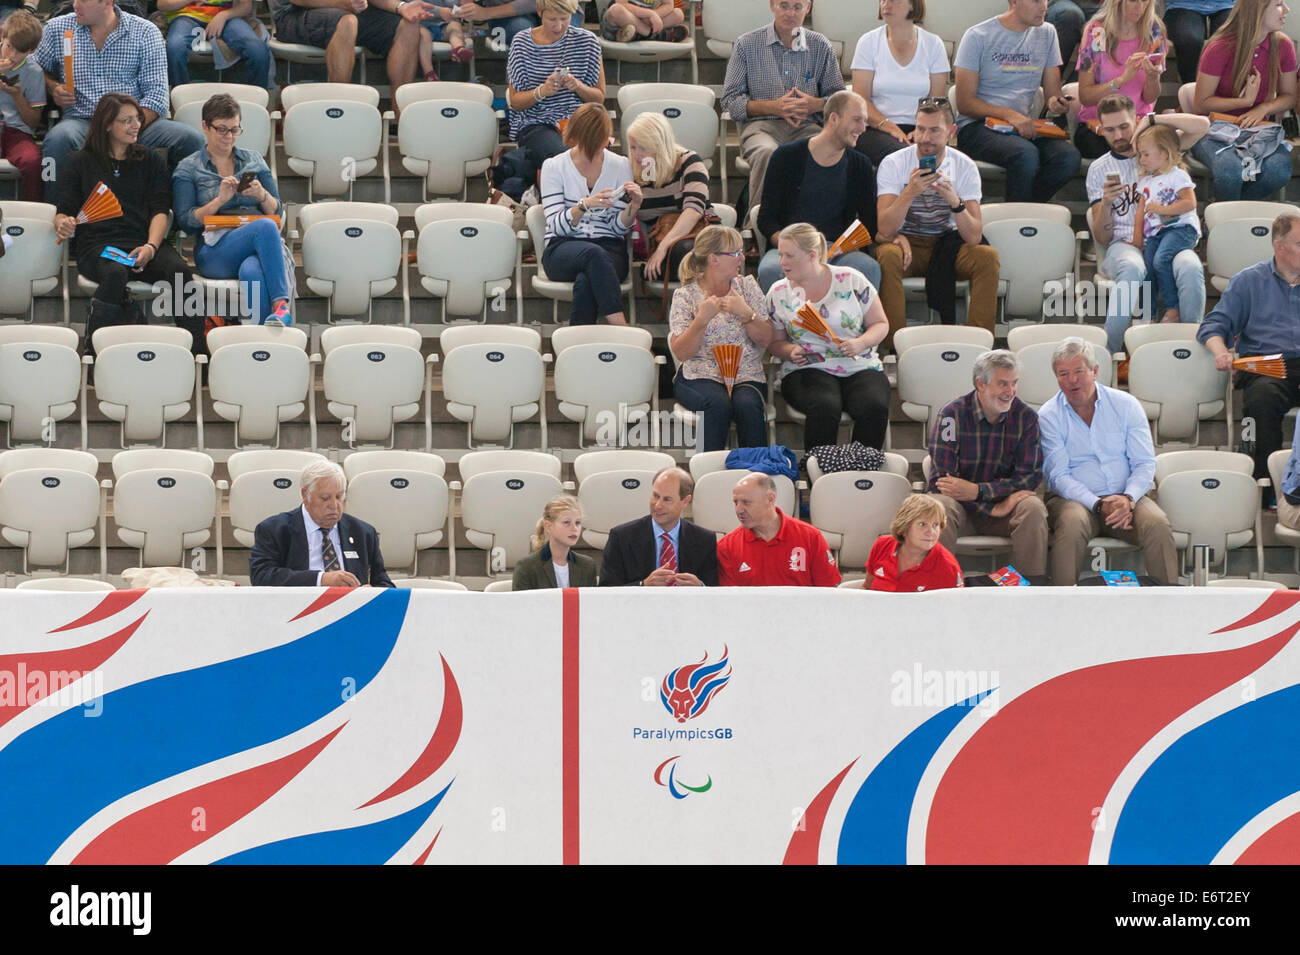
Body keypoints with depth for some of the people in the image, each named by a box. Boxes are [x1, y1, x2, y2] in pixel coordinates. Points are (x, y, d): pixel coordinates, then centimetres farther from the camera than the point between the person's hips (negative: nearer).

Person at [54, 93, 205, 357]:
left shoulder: (151, 161, 21)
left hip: (144, 242, 2)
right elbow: (64, 210, 13)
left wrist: (150, 246, -10)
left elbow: (160, 210, 10)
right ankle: (94, 347, -34)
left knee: (179, 270, -32)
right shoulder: (80, 162, 17)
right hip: (98, 243, -2)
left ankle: (198, 351, -39)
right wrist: (63, 224, -14)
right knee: (116, 273, -39)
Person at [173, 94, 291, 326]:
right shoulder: (188, 169, 13)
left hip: (260, 245, 2)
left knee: (251, 271, -38)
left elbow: (277, 212, 18)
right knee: (265, 227, -35)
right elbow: (186, 221, 2)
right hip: (215, 250, -2)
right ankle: (281, 305, -44)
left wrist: (262, 195, -3)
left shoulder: (253, 161, 22)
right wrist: (220, 200, -11)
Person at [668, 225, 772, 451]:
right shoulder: (685, 296, 3)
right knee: (719, 403, -35)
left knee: (748, 404, -32)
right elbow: (681, 352, -4)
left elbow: (765, 340, 7)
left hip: (746, 375, 2)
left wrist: (745, 313, -10)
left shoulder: (747, 286, 12)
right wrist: (702, 319, -17)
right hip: (700, 376, -2)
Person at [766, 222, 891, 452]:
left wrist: (861, 343, -10)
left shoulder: (851, 280, 4)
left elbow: (880, 323, 10)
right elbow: (775, 342, 16)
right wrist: (791, 351, -7)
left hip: (860, 367, 0)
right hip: (808, 370, 0)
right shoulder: (778, 293, 9)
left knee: (874, 407, -32)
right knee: (825, 407, -36)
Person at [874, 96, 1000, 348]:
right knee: (888, 256, -36)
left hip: (946, 242, 2)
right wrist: (910, 192, -37)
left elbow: (973, 237, -17)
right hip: (906, 242, -2)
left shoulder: (964, 167, -7)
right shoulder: (894, 164, -12)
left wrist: (955, 201, -34)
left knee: (988, 257, -27)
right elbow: (885, 231, -23)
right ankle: (894, 344, -28)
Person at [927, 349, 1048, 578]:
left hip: (1005, 503, 2)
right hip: (962, 507, -2)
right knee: (940, 507, -34)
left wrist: (978, 491, -23)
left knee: (1033, 508, -29)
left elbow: (1030, 477, -8)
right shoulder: (954, 414, -11)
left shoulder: (1025, 417, -3)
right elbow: (939, 481, -15)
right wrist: (993, 507, -24)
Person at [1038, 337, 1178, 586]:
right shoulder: (1049, 416, 1)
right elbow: (1059, 475, -6)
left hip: (1125, 498, 2)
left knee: (1156, 523, -29)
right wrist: (1098, 505, -20)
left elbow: (1144, 463, 3)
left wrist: (1128, 498, -17)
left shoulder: (1125, 405, 7)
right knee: (1072, 523, -36)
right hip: (1074, 499, -2)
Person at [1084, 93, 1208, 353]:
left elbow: (1202, 125, -2)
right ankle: (1107, 350, -38)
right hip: (1123, 244, 0)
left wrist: (1152, 119, -2)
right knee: (1132, 267, -39)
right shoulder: (1098, 169, 15)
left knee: (1191, 267, -36)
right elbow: (1102, 238, 8)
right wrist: (1105, 202, -13)